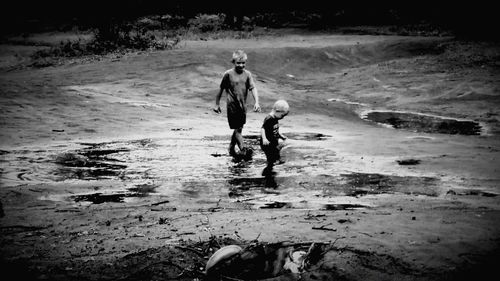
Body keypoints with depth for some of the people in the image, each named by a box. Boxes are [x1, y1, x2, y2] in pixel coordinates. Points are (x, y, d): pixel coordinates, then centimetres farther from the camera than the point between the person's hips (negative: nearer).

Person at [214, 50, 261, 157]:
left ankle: (232, 149, 29)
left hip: (243, 106, 5)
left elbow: (253, 88, -7)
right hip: (232, 105, -5)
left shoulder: (247, 74, 1)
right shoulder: (228, 74, -8)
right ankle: (243, 150, -12)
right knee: (237, 129, -8)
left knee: (238, 129, 14)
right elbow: (221, 89, 1)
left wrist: (256, 102, -23)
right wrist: (217, 104, 6)